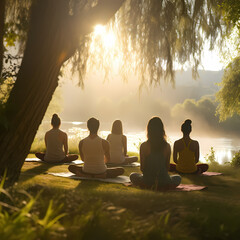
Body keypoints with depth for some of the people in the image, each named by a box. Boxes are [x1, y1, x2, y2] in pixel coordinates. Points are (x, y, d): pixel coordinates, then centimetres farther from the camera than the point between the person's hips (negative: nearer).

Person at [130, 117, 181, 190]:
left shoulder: (144, 146, -10)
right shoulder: (167, 146, -6)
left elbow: (142, 168, -4)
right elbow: (167, 167, 4)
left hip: (147, 182, 0)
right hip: (164, 183, 1)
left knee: (132, 175, 32)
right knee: (178, 178, 33)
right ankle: (161, 187, 12)